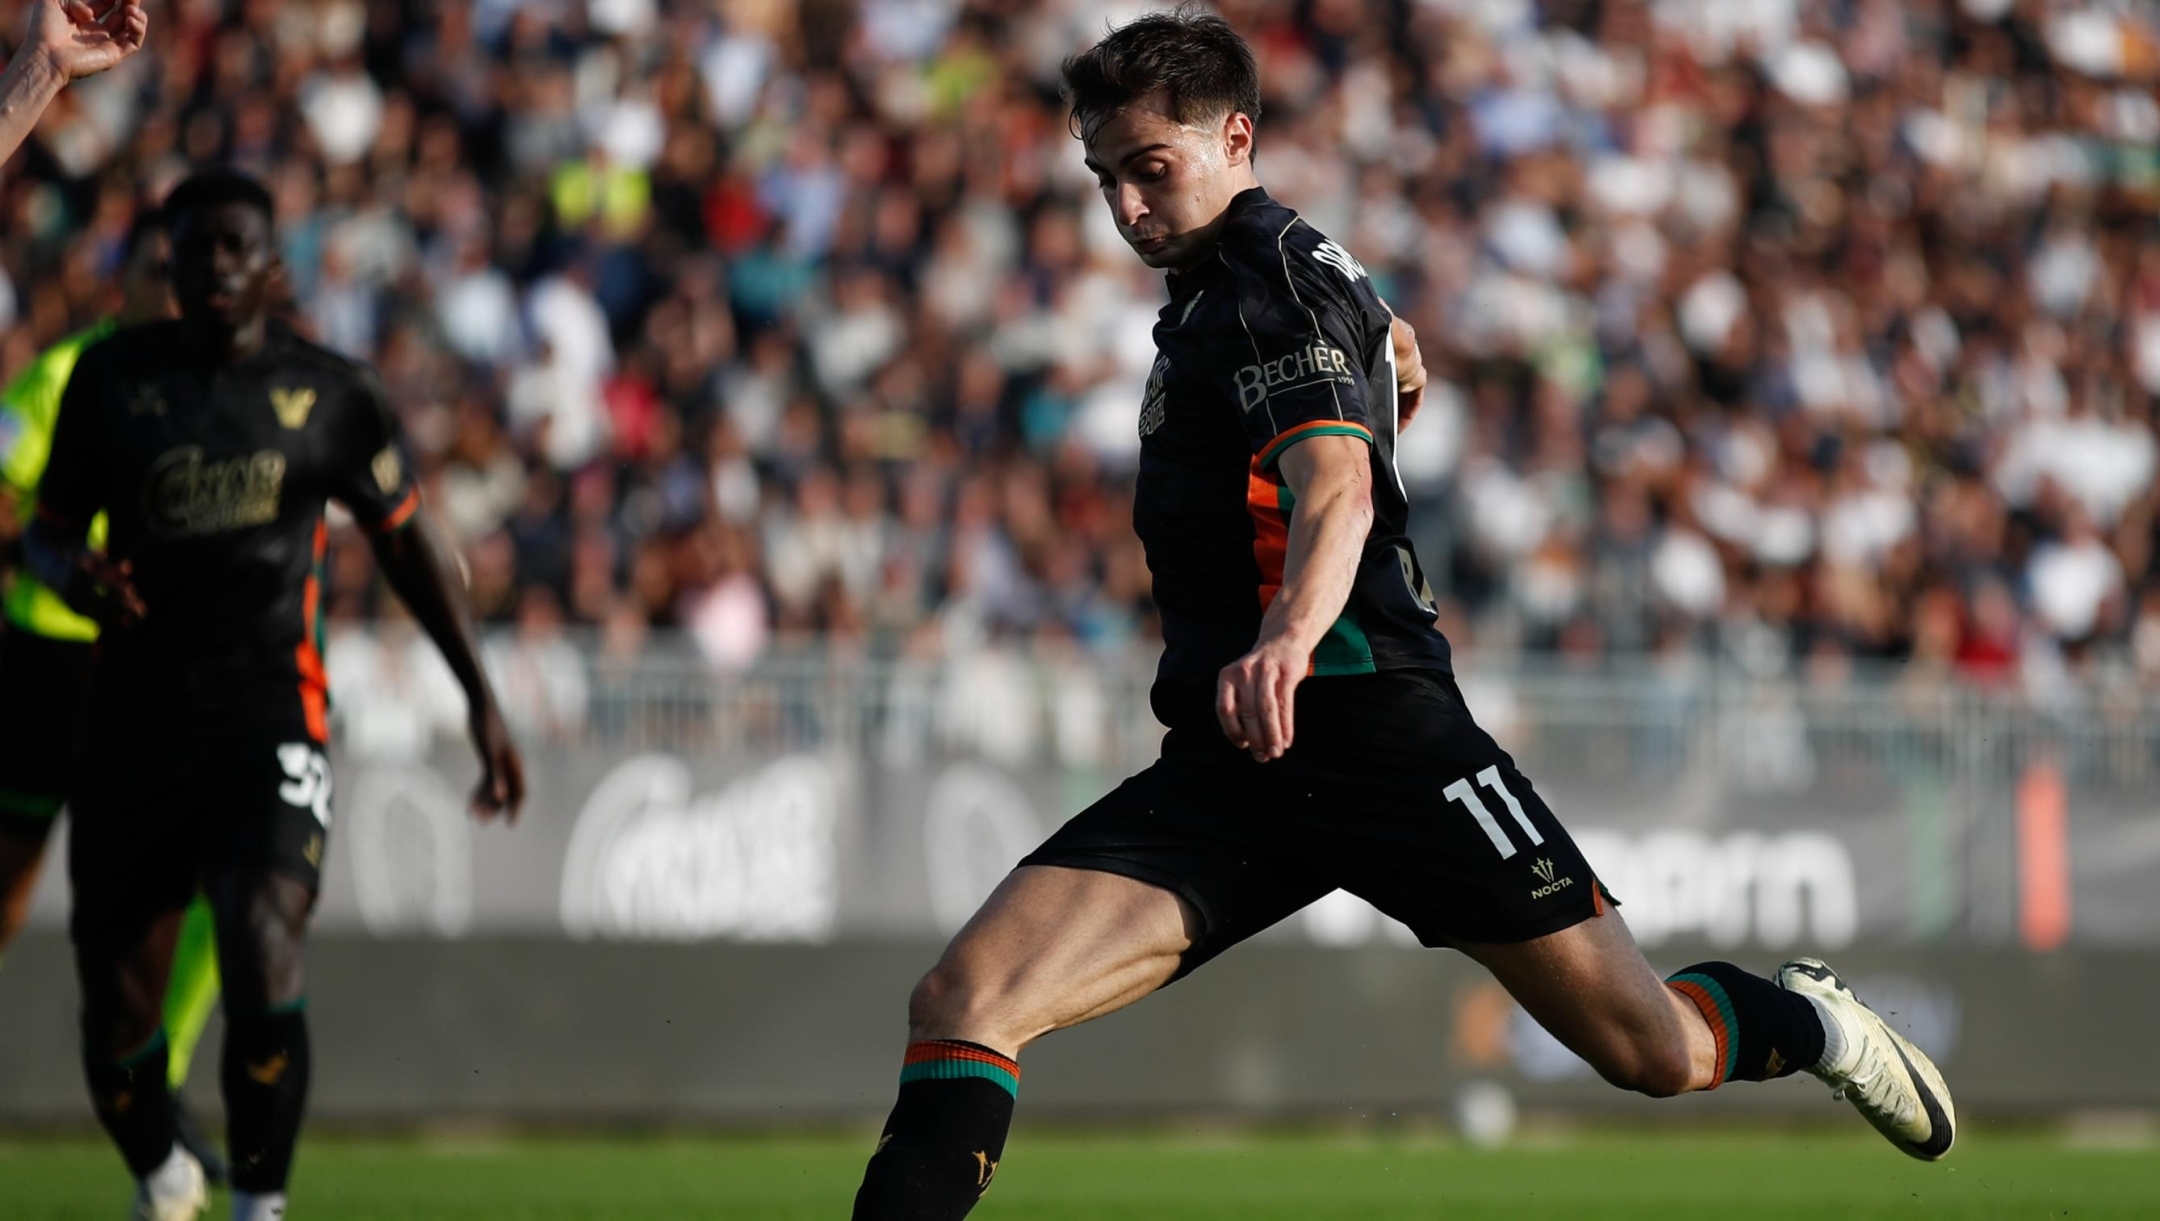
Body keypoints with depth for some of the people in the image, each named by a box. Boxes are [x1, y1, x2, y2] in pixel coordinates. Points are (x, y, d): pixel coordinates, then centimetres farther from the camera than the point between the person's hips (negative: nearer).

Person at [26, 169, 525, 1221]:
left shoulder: (326, 394, 4)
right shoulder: (114, 376, 7)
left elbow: (406, 540, 15)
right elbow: (49, 530, 14)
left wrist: (480, 698, 12)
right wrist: (71, 572, -10)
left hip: (268, 709, -2)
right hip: (135, 714, 2)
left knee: (262, 941, -25)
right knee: (115, 1004, 1)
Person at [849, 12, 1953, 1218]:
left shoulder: (1269, 275, -9)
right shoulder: (1212, 287, 18)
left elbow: (1335, 488, -28)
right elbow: (1385, 338, 41)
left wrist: (1288, 638, -48)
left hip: (1362, 710, -8)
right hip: (1227, 758, 8)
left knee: (1655, 1051, -2)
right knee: (958, 1007, -15)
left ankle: (1804, 1020, 30)